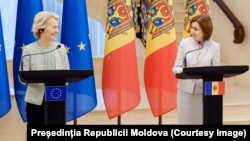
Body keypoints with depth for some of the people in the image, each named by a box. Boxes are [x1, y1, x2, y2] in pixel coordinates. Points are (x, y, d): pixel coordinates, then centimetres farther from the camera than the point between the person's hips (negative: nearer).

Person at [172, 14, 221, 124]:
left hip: (205, 92, 0)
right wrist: (181, 71, -23)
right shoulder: (184, 43, 0)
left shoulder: (214, 46, -2)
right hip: (185, 91, 1)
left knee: (204, 121, 7)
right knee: (186, 121, 7)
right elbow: (176, 67, 0)